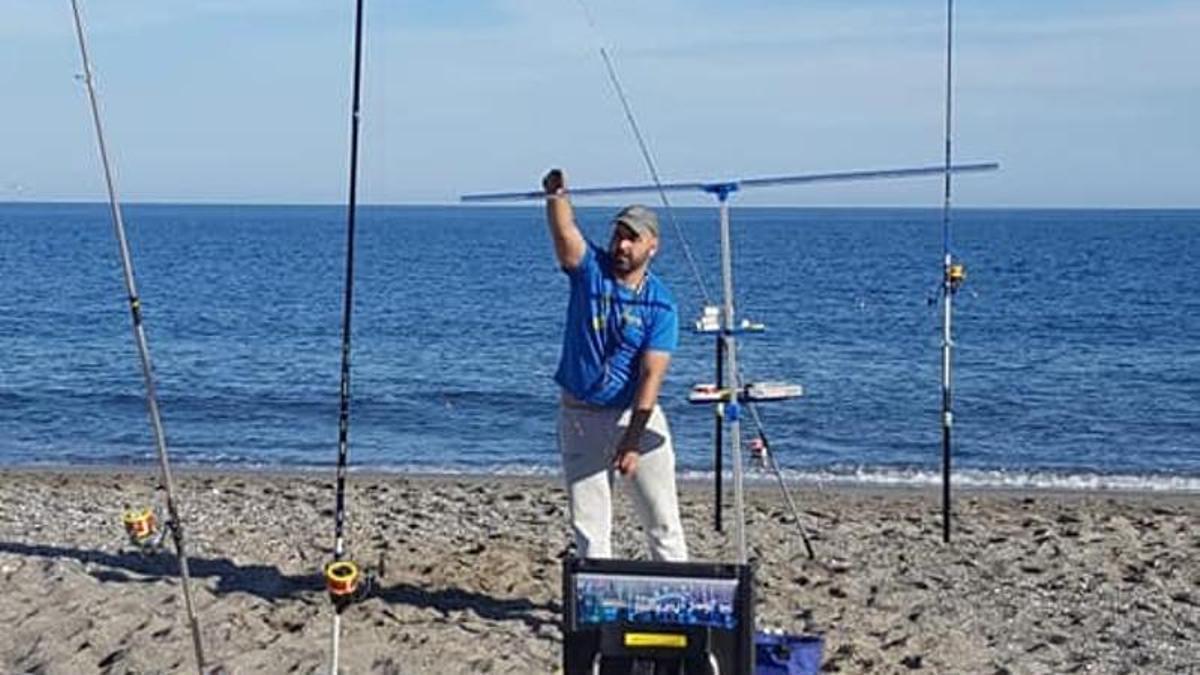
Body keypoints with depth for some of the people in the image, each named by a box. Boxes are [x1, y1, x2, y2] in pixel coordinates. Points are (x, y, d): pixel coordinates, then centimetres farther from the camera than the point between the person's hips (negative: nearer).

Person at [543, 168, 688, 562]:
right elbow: (565, 233, -23)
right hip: (580, 416, 2)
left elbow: (652, 375, -15)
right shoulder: (590, 269, -2)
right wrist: (556, 195, -43)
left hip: (638, 416, -1)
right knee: (588, 525, 6)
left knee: (662, 521, 1)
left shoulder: (660, 305, -8)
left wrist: (632, 441, -22)